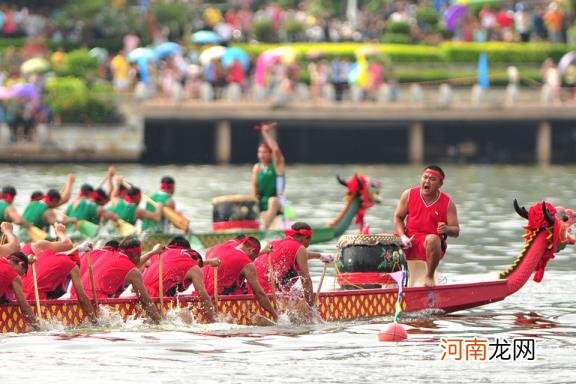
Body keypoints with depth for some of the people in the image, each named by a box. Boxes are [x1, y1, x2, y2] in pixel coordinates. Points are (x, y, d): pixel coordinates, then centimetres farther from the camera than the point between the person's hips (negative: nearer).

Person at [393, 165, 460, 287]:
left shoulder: (447, 203, -2)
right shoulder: (409, 195, 3)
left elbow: (456, 231, -1)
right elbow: (398, 217, 7)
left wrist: (447, 229, -26)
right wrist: (403, 237, -11)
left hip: (432, 245, -2)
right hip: (409, 245, 2)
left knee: (432, 239, -37)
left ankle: (429, 276, -17)